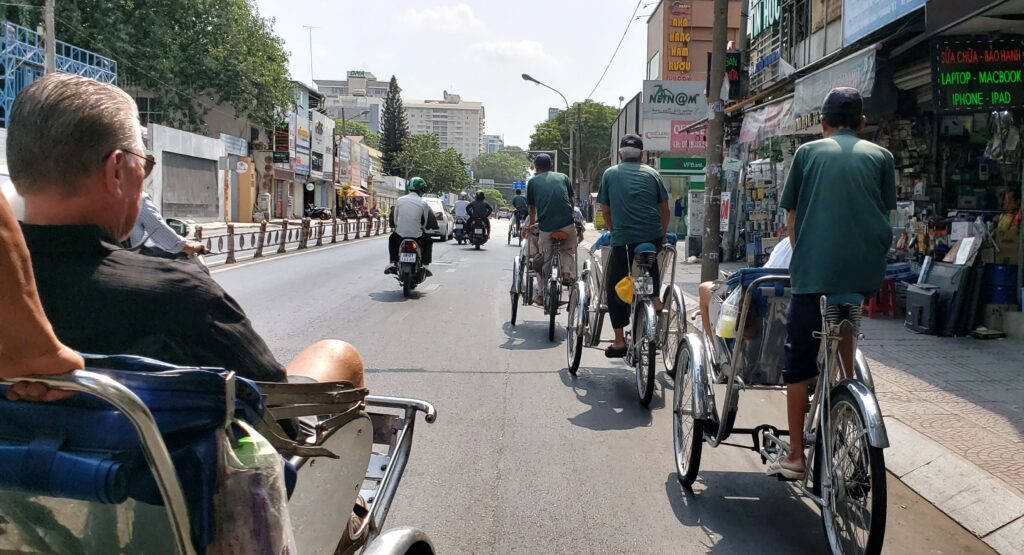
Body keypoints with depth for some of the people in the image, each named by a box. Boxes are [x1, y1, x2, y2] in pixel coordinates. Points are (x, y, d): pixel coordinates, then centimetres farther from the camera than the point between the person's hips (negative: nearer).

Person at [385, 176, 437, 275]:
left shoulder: (399, 200, 0)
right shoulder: (423, 203, -5)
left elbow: (394, 219, 6)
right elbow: (426, 222, 2)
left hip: (400, 234, 2)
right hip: (417, 235, -2)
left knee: (392, 239, 34)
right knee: (428, 241, 28)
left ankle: (393, 263, 21)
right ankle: (425, 265, 17)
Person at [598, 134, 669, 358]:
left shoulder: (610, 174, 9)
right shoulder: (651, 173, 12)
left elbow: (605, 210, 10)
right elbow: (664, 208, 11)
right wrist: (663, 232, 24)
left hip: (623, 238, -2)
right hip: (653, 236, 2)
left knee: (615, 288, 7)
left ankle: (619, 341, 5)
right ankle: (654, 296, 17)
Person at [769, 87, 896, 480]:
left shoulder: (808, 152, 11)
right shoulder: (880, 156, 14)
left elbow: (792, 216, 11)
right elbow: (885, 213, 12)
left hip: (814, 269, -2)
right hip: (867, 269, 3)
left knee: (798, 360, 5)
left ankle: (795, 456, 8)